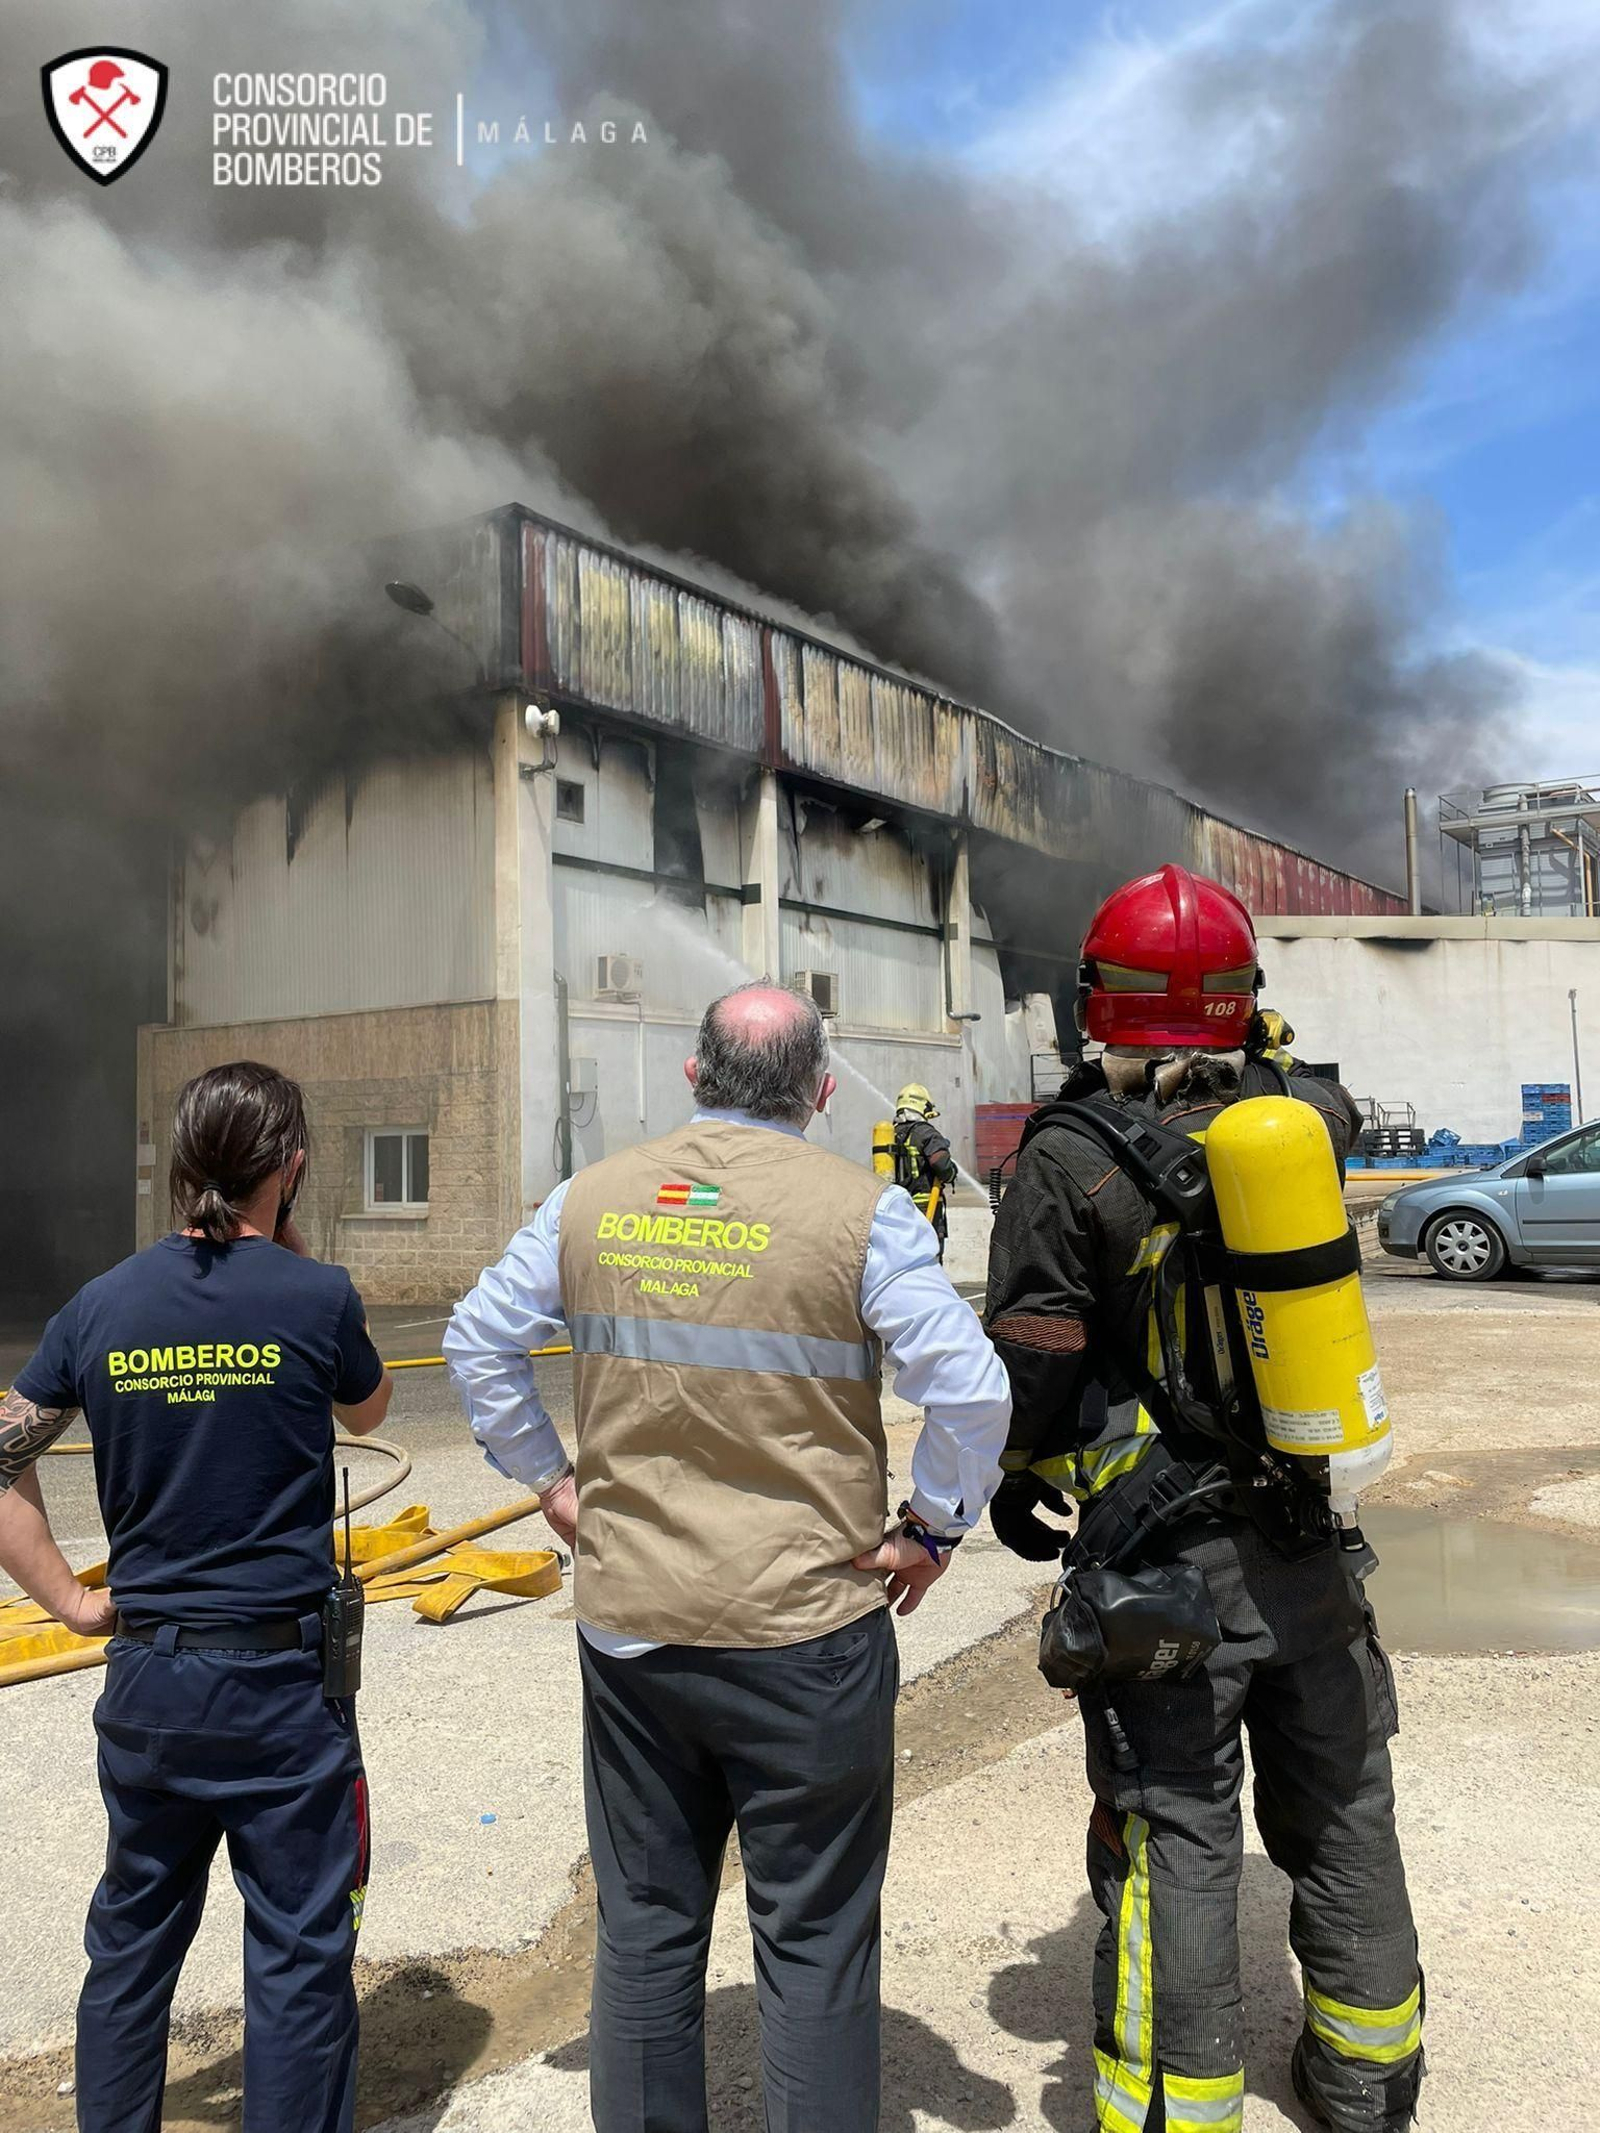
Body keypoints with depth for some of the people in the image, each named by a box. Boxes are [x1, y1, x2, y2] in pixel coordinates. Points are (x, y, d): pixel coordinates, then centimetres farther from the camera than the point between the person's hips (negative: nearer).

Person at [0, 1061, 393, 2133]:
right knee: (300, 1952, 9)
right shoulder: (314, 1296, -13)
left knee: (132, 1937, 22)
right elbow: (368, 1409, 7)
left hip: (145, 1675, 5)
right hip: (281, 1681, -4)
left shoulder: (102, 1304, -2)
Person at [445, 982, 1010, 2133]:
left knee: (644, 1928, 20)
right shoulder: (861, 1209, -12)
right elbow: (971, 1389, -16)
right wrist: (933, 1529, -3)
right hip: (809, 1629, -3)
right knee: (815, 1941, 13)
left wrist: (549, 1476, 14)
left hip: (627, 1620, 4)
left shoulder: (592, 1198, 0)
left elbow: (478, 1340, 8)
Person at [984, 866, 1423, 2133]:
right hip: (1308, 1543, 5)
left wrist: (1016, 1481, 7)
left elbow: (1031, 1360, -11)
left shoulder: (1072, 1158, -15)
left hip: (1168, 1558, -5)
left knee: (1176, 1839, 8)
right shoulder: (1301, 1118, -3)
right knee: (1341, 1815, 22)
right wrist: (1239, 1062, 34)